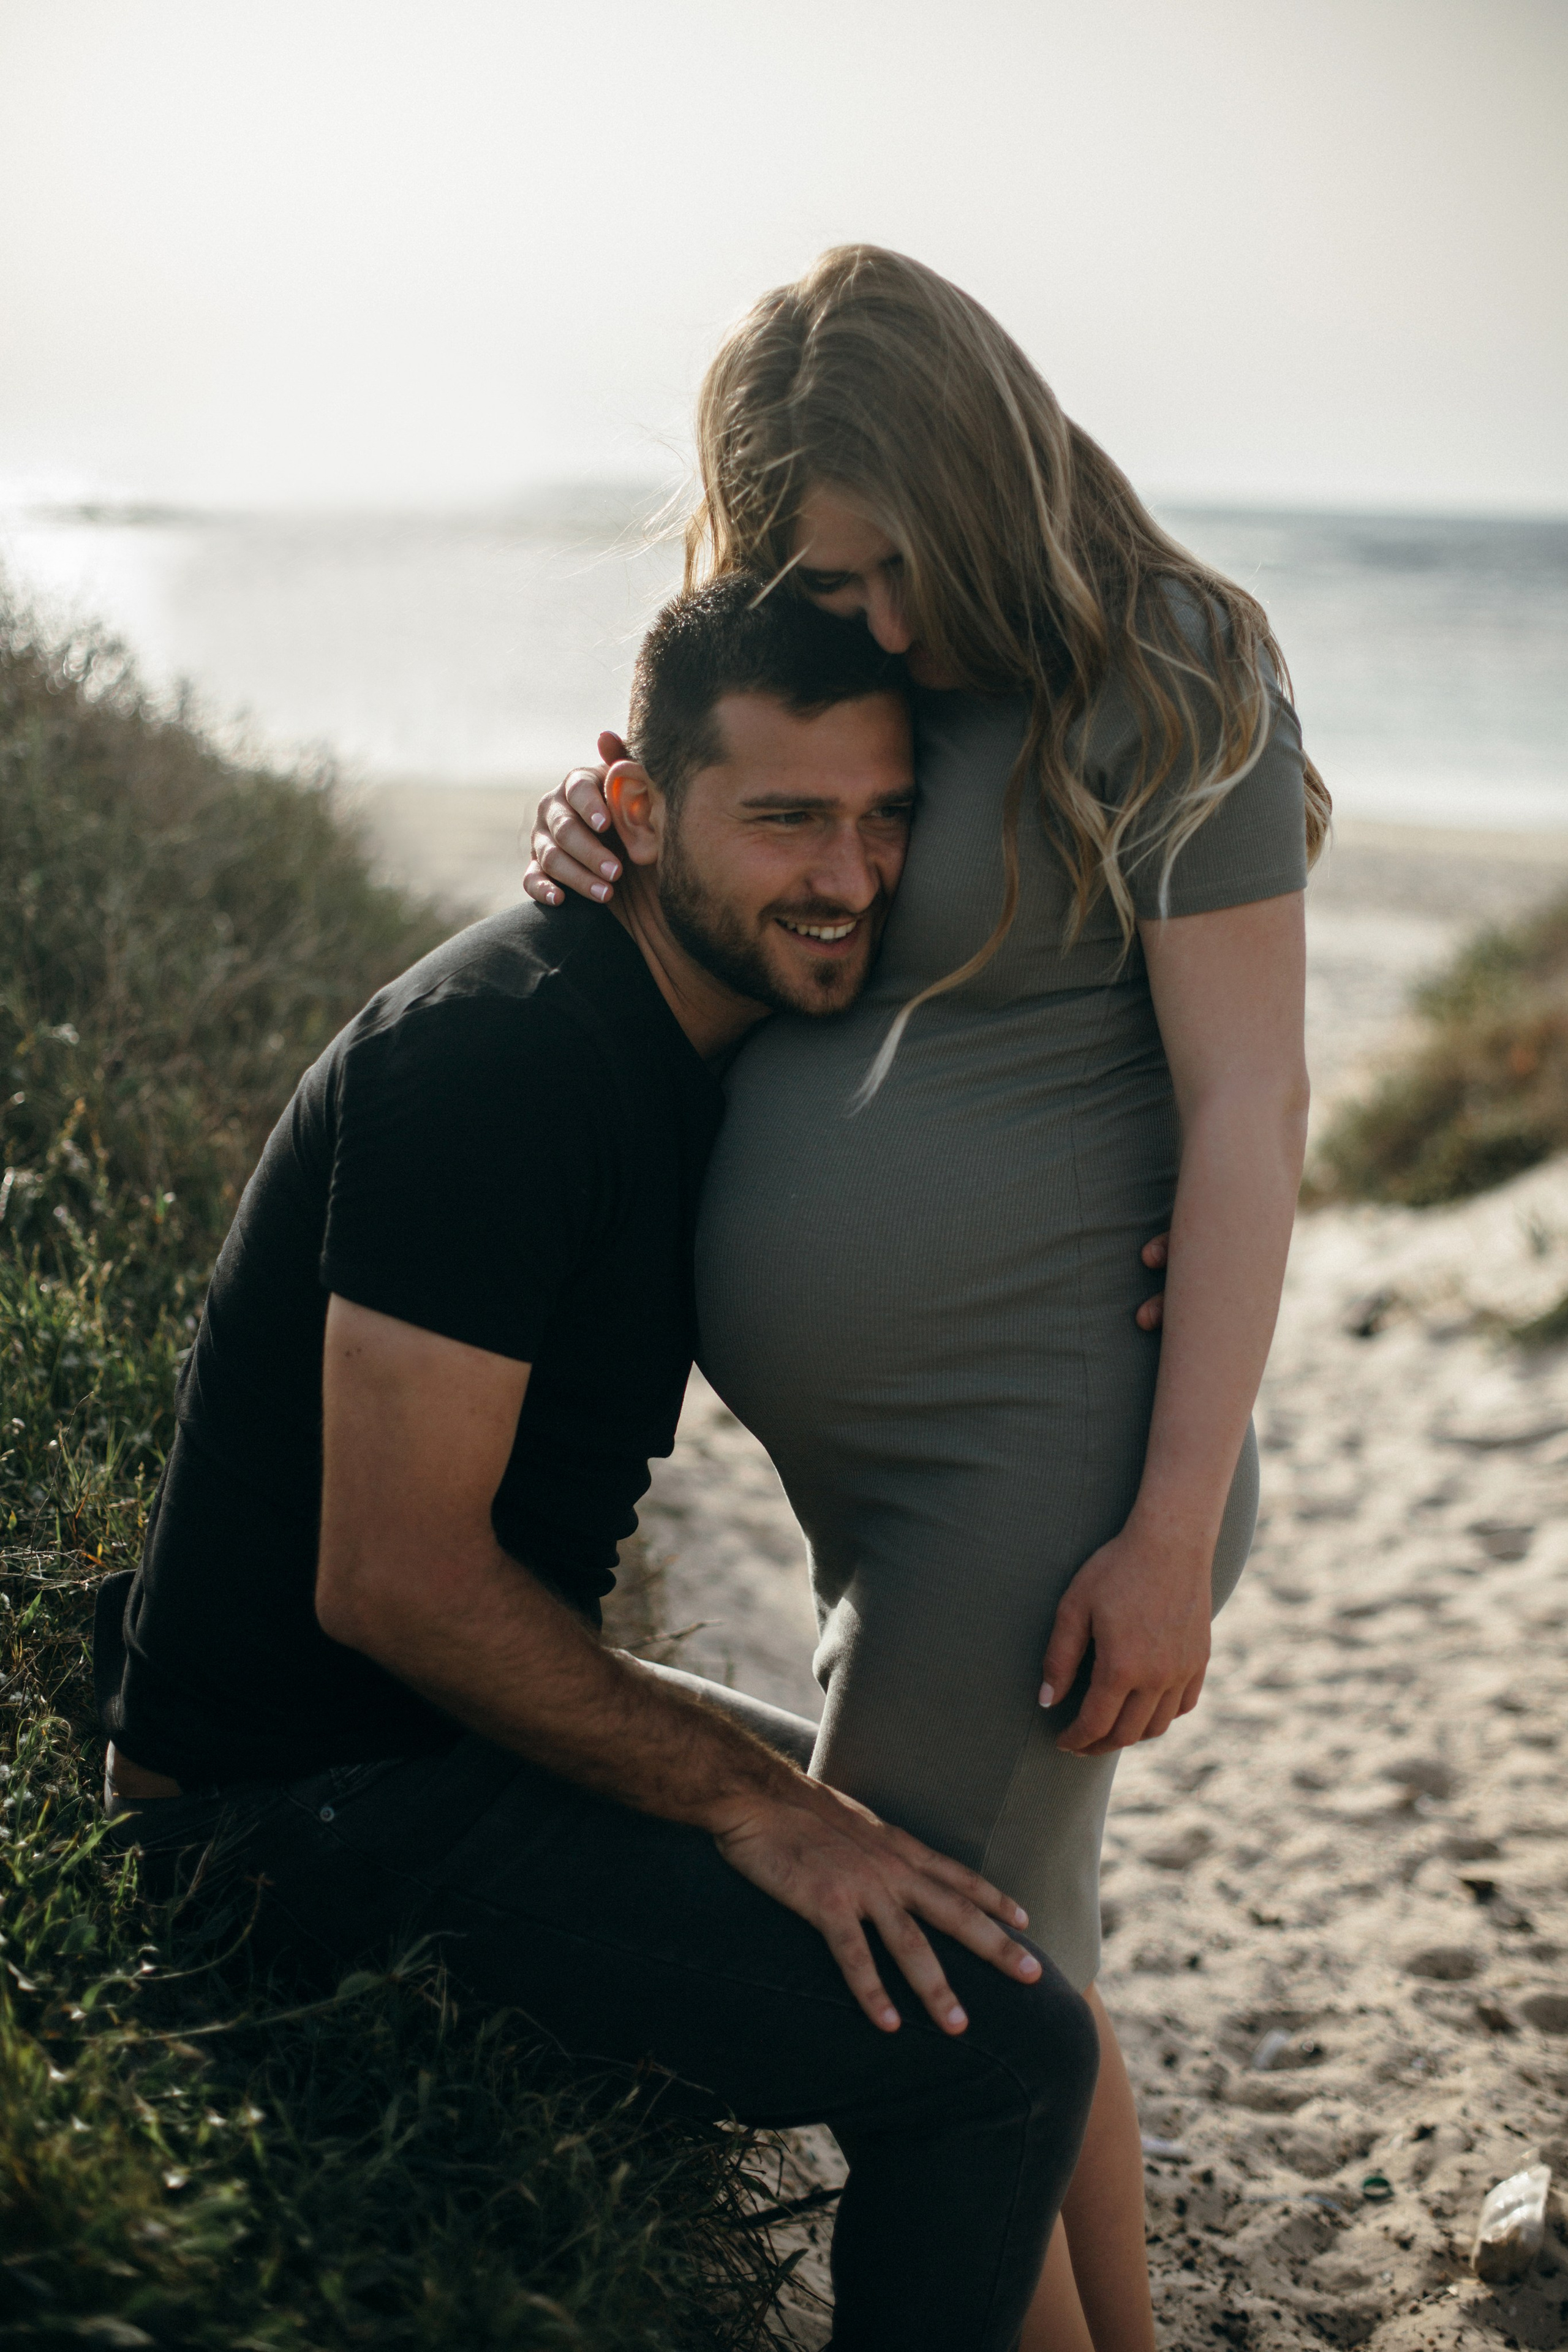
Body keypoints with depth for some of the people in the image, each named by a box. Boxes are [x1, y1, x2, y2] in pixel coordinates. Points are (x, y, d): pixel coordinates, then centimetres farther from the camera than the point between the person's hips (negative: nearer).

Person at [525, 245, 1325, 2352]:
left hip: (1047, 1453, -8)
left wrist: (1173, 1541, -17)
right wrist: (615, 863, -2)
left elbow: (1249, 1113, -14)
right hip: (885, 1472, 8)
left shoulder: (1164, 690, -10)